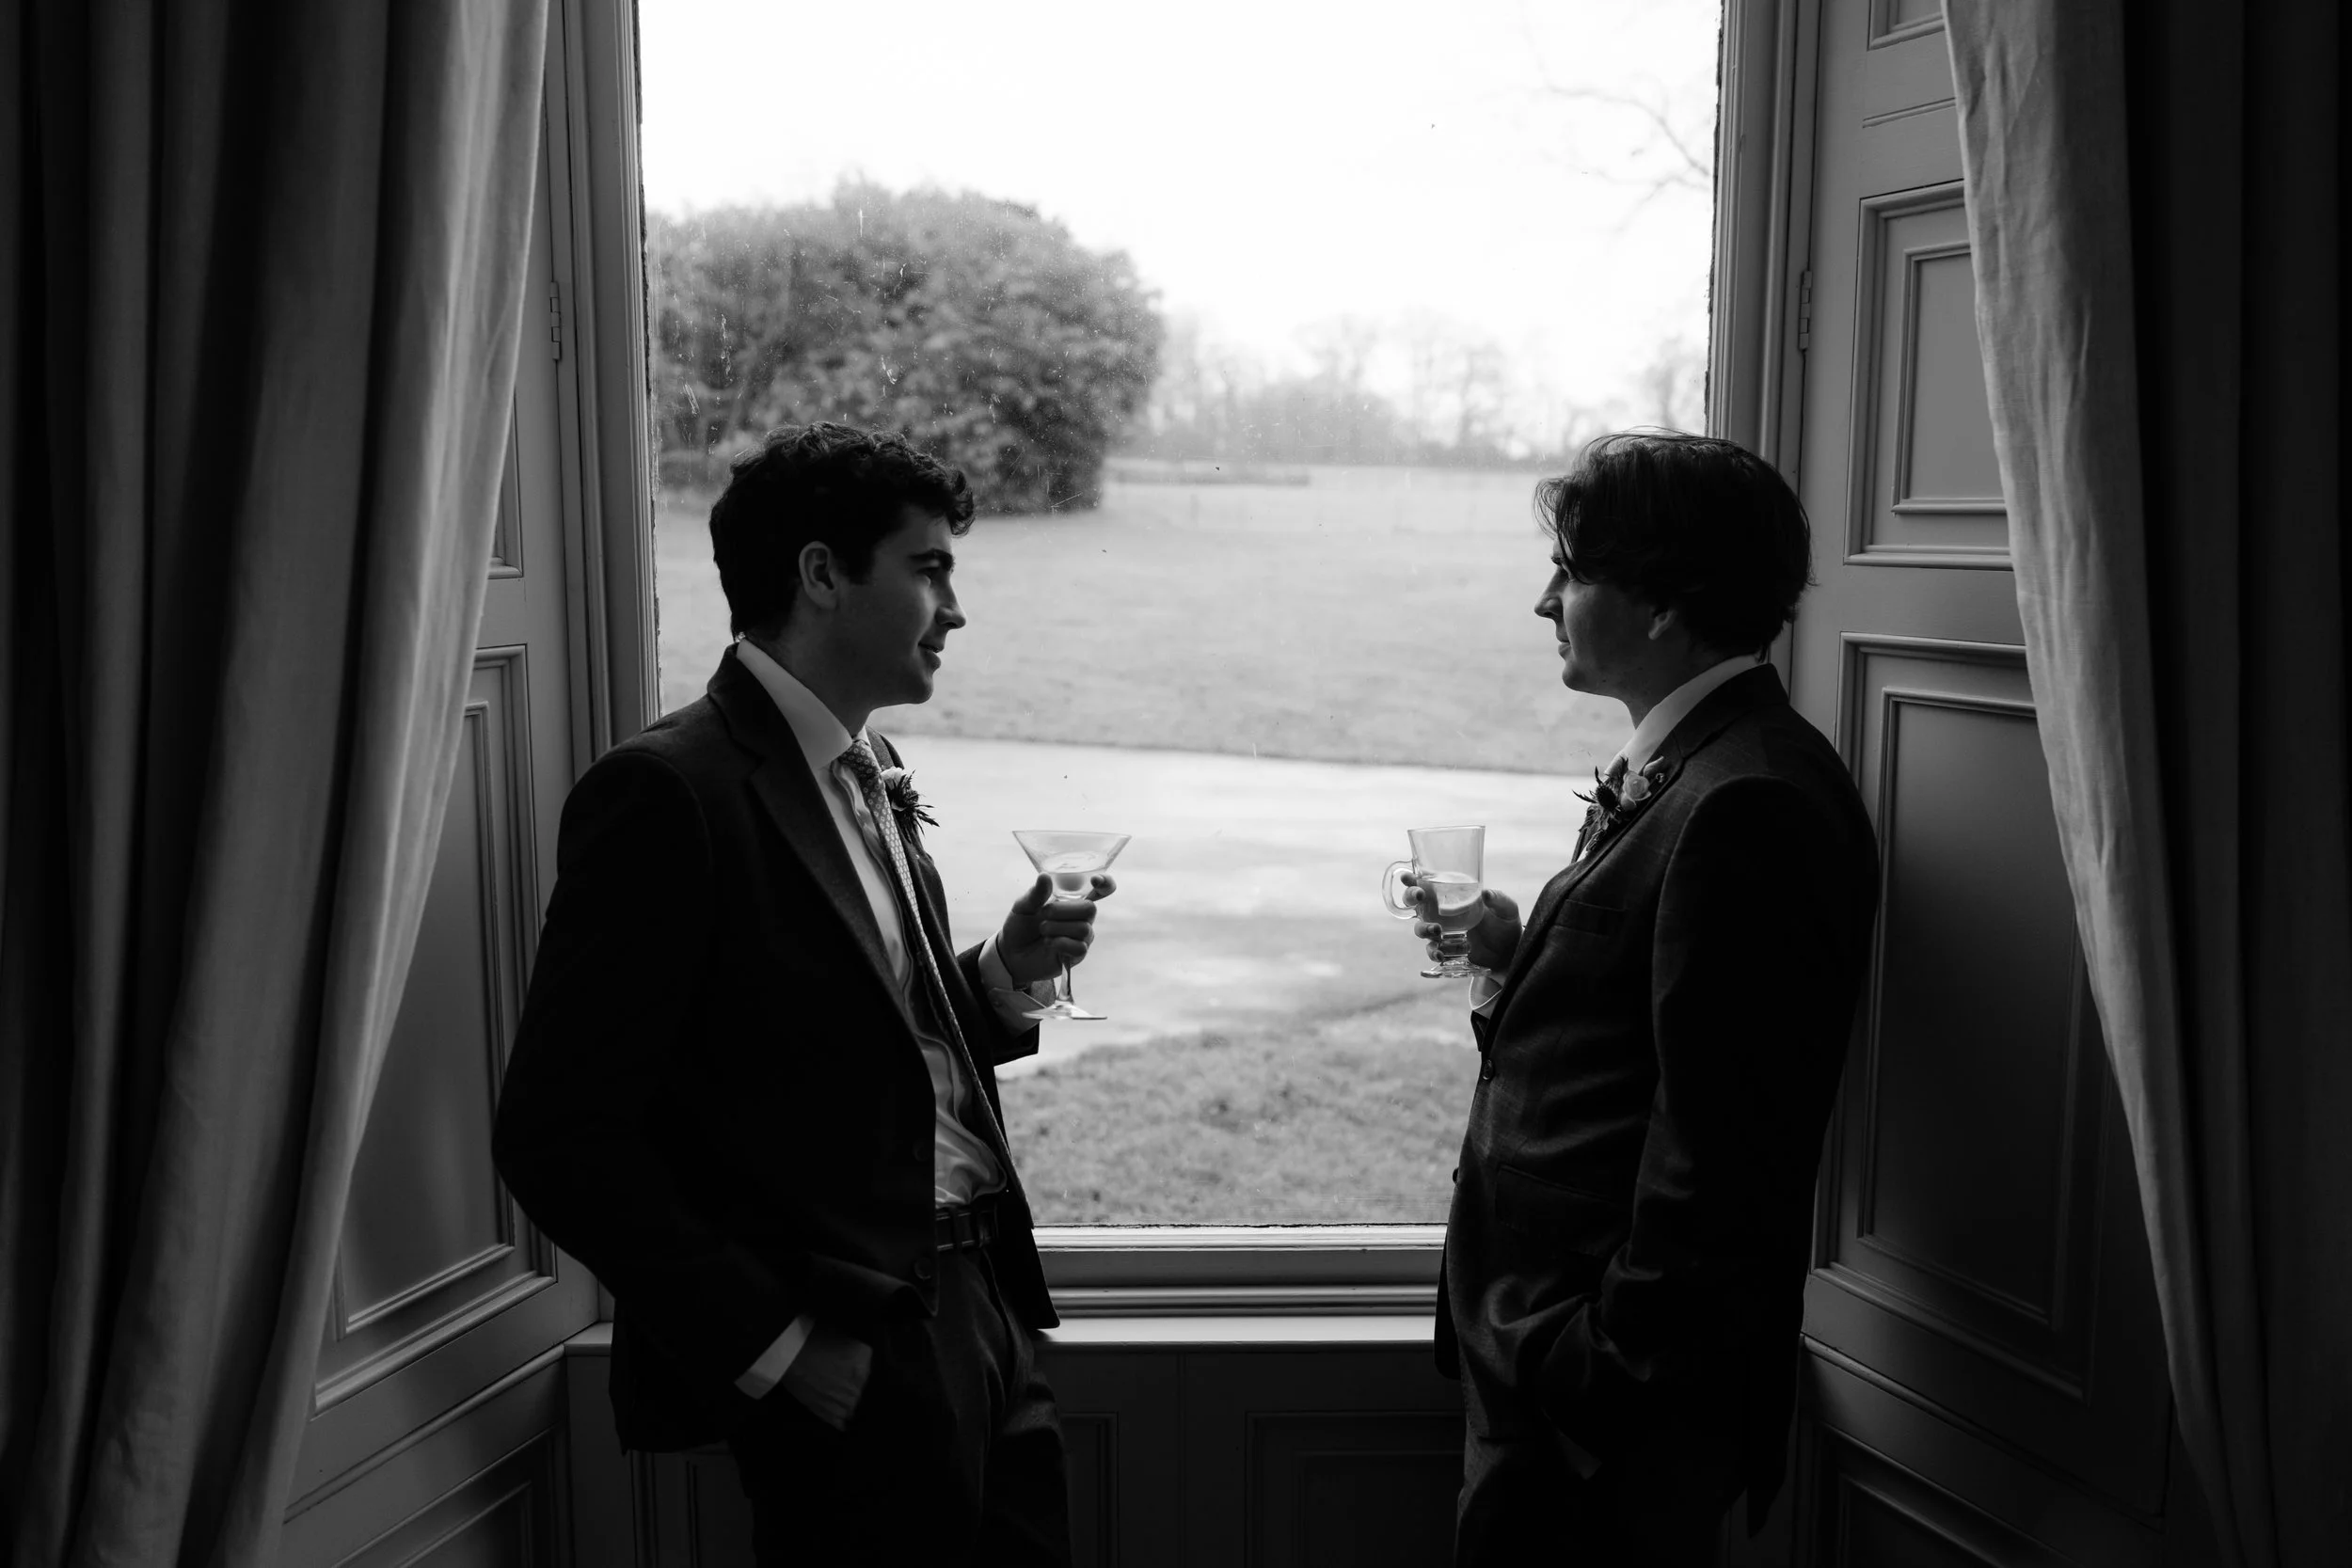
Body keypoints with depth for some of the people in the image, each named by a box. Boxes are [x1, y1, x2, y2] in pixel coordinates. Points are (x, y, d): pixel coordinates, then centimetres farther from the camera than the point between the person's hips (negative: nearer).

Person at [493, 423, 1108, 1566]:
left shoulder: (872, 784, 12)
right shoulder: (669, 792, -15)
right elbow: (560, 1137, -17)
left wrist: (1001, 977, 0)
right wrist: (774, 1349, -16)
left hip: (978, 1313, 8)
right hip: (851, 1362, -8)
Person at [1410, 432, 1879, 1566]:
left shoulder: (1750, 806, -21)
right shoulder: (1675, 771, 11)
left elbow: (1720, 1146, -23)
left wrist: (1609, 1374, -20)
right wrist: (1520, 958, 3)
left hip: (1616, 1379, -9)